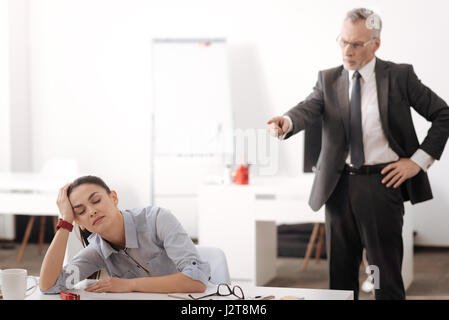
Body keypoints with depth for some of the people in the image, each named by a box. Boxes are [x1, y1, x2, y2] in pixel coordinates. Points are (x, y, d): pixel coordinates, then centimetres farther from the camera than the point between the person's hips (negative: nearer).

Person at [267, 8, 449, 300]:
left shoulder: (399, 76, 0)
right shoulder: (328, 79, 7)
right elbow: (309, 109, -12)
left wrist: (419, 160, -4)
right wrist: (287, 122, -35)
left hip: (382, 182, -3)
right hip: (339, 185, 3)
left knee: (386, 276, 0)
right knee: (340, 275, 10)